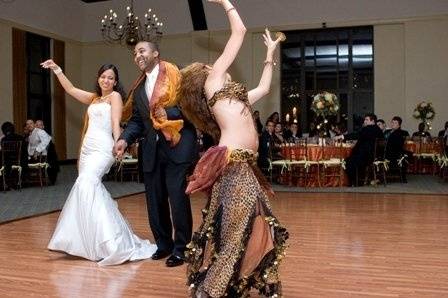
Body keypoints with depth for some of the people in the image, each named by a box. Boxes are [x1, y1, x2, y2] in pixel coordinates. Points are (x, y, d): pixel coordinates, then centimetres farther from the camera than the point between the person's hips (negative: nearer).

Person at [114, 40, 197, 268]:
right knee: (155, 200, 10)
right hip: (152, 151, 7)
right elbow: (136, 120, 14)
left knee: (178, 198, -7)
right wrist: (124, 139, -2)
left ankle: (180, 248, 8)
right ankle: (163, 244, 25)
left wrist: (169, 113, -17)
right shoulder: (138, 88, 17)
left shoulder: (176, 76, -2)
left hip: (177, 147, -6)